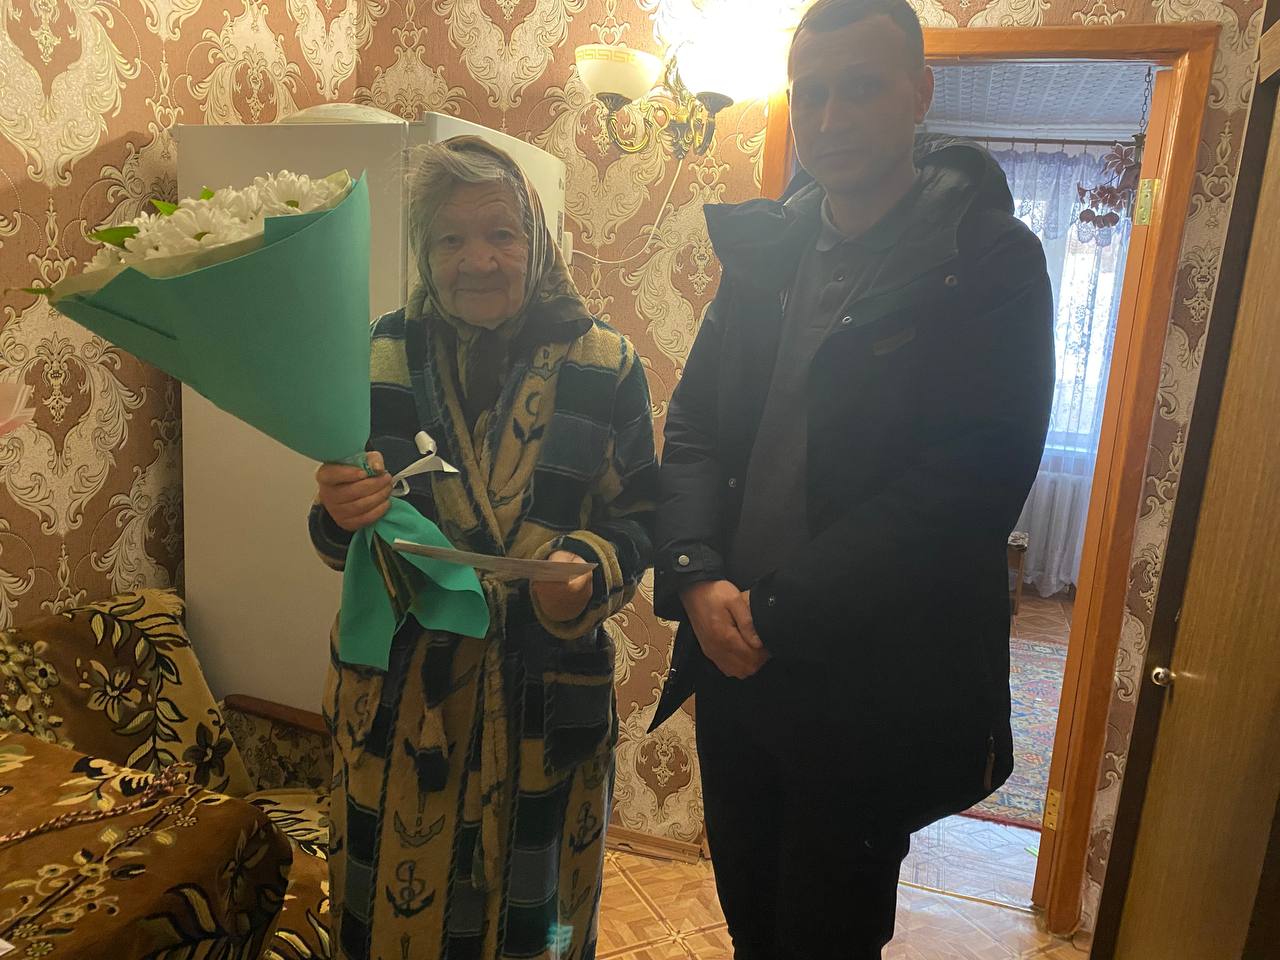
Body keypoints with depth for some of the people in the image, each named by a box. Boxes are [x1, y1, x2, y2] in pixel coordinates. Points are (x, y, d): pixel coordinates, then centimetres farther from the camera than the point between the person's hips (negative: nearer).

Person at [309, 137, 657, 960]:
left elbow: (638, 519, -1)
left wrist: (588, 568, -22)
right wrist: (344, 515, -19)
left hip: (548, 696, -1)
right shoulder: (385, 357, -1)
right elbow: (343, 540, 3)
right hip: (400, 693, 1)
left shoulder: (604, 364, -5)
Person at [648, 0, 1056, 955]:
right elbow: (693, 424, 5)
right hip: (735, 662, 5)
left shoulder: (989, 260, -9)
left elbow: (972, 482, -18)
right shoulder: (763, 251, 7)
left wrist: (777, 613, -19)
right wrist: (697, 579, -11)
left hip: (868, 688, -4)